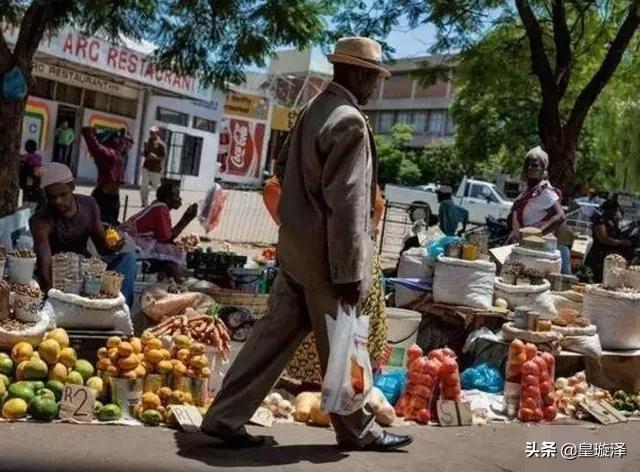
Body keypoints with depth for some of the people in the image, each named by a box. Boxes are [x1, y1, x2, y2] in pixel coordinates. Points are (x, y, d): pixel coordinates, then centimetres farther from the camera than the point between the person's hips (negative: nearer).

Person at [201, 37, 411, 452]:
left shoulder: (315, 109, 10)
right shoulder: (350, 122, -18)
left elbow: (283, 165, 21)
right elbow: (345, 204, -22)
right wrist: (350, 272, -20)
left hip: (297, 244, 9)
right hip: (324, 253, -9)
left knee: (277, 333, 13)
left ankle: (225, 418, 17)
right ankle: (359, 432, 24)